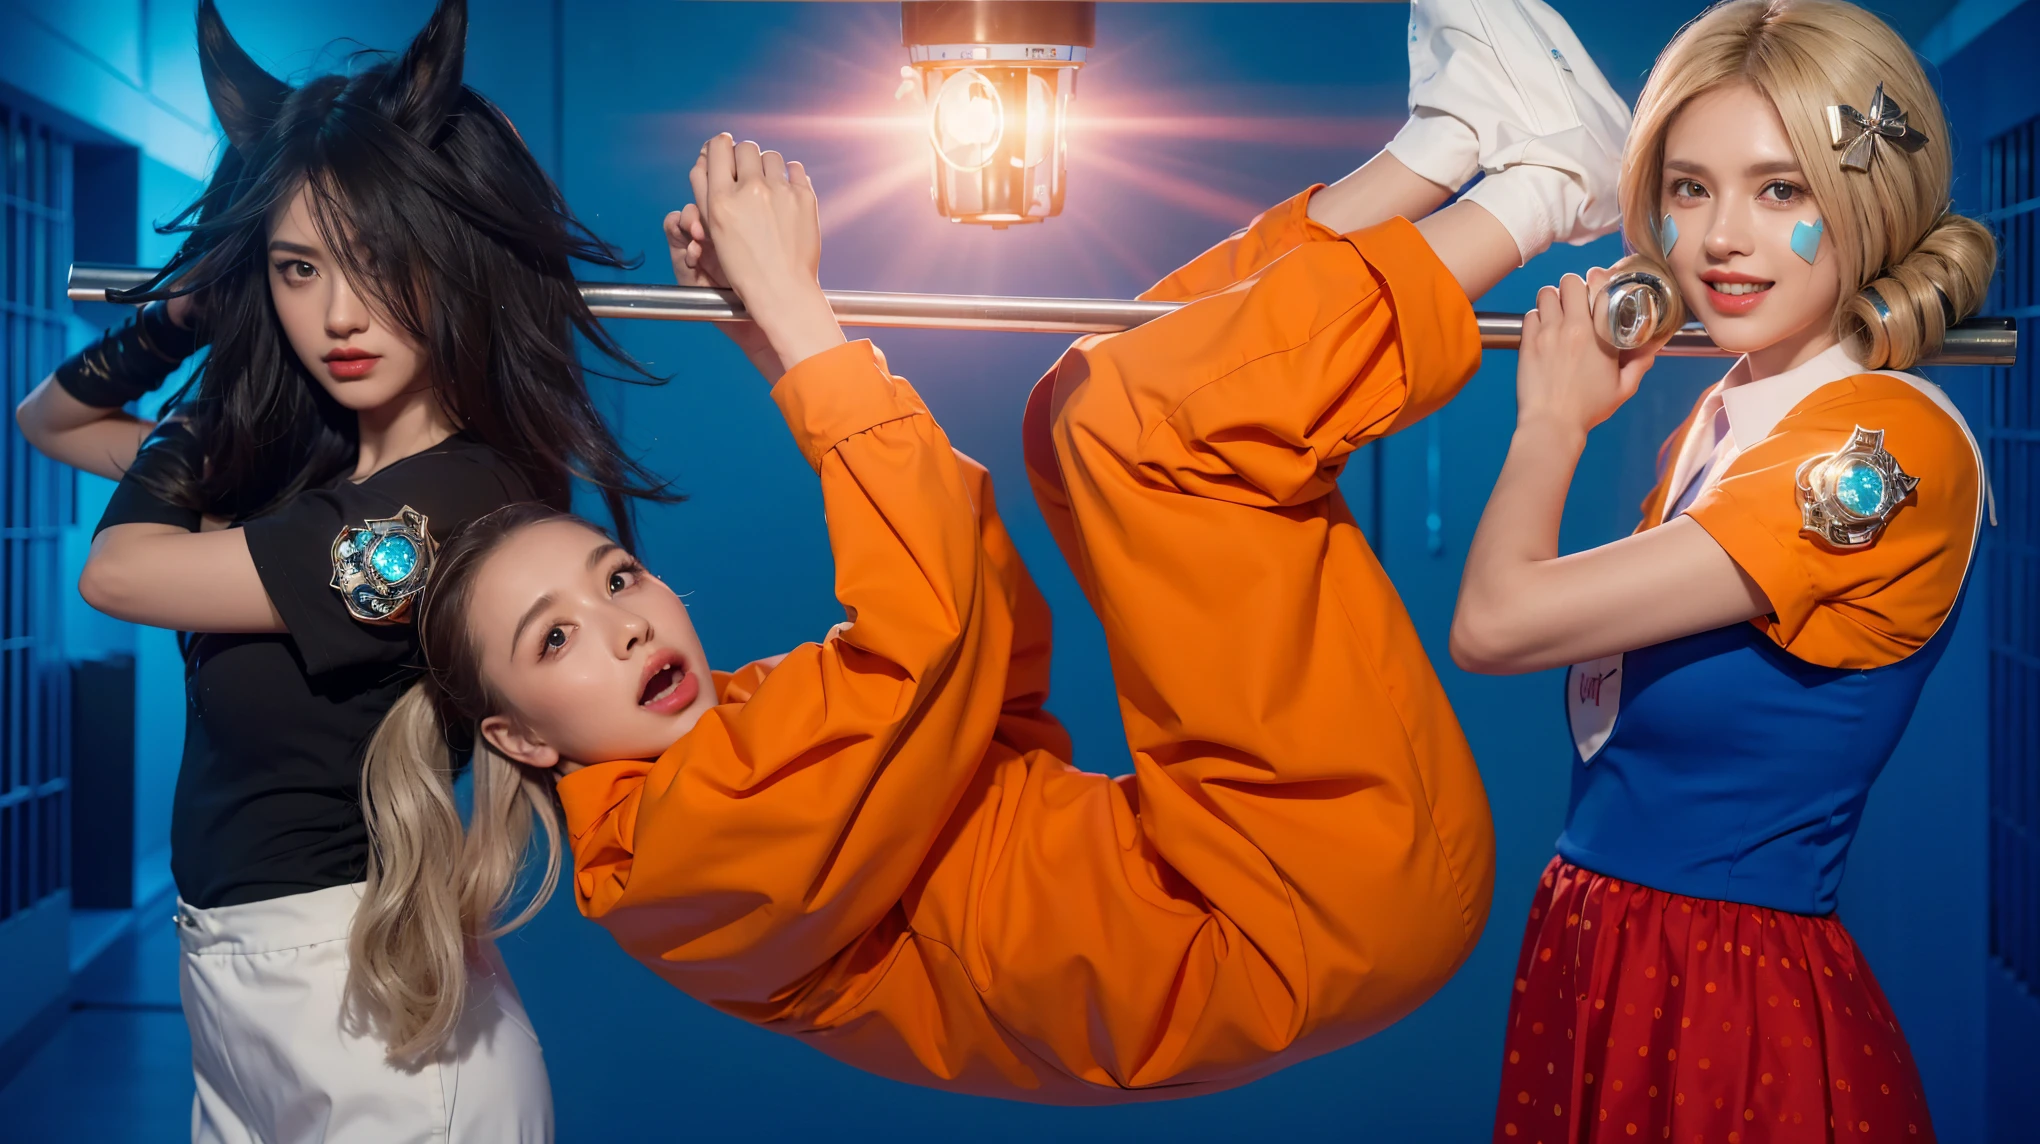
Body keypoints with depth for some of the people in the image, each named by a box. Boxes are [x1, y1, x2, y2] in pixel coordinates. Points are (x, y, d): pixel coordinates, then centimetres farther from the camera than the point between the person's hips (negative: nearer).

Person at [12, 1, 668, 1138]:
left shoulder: (451, 509, -23)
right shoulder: (292, 463, 0)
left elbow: (117, 571, -14)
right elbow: (51, 418, 17)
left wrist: (180, 435, 2)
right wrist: (185, 314, 1)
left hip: (375, 1042, -8)